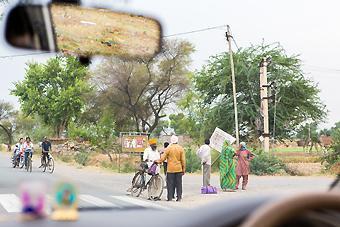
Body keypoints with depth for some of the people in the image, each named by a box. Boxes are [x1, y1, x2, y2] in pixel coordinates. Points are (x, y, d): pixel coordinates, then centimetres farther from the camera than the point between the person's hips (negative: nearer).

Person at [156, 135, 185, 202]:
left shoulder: (168, 148, -5)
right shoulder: (181, 148, 1)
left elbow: (163, 158, -3)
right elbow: (183, 160, 2)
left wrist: (158, 161, 16)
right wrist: (183, 169, 9)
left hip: (170, 169, -2)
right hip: (179, 169, 2)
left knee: (170, 184, 3)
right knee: (178, 184, 7)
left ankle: (170, 197, 2)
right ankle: (179, 197, 7)